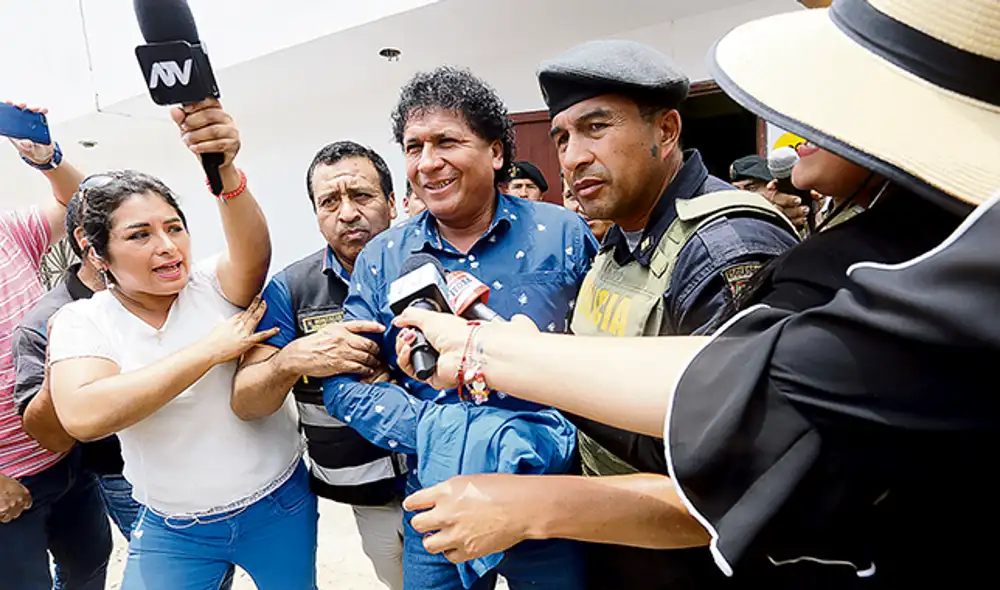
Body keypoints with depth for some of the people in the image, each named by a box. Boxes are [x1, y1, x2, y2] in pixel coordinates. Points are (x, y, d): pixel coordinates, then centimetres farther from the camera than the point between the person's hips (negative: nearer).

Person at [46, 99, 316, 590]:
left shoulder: (215, 284, -10)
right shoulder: (81, 321, -9)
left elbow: (253, 252, -33)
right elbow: (83, 417, -26)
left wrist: (225, 172, -52)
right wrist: (211, 349, -26)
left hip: (279, 507, 0)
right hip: (171, 531, 0)